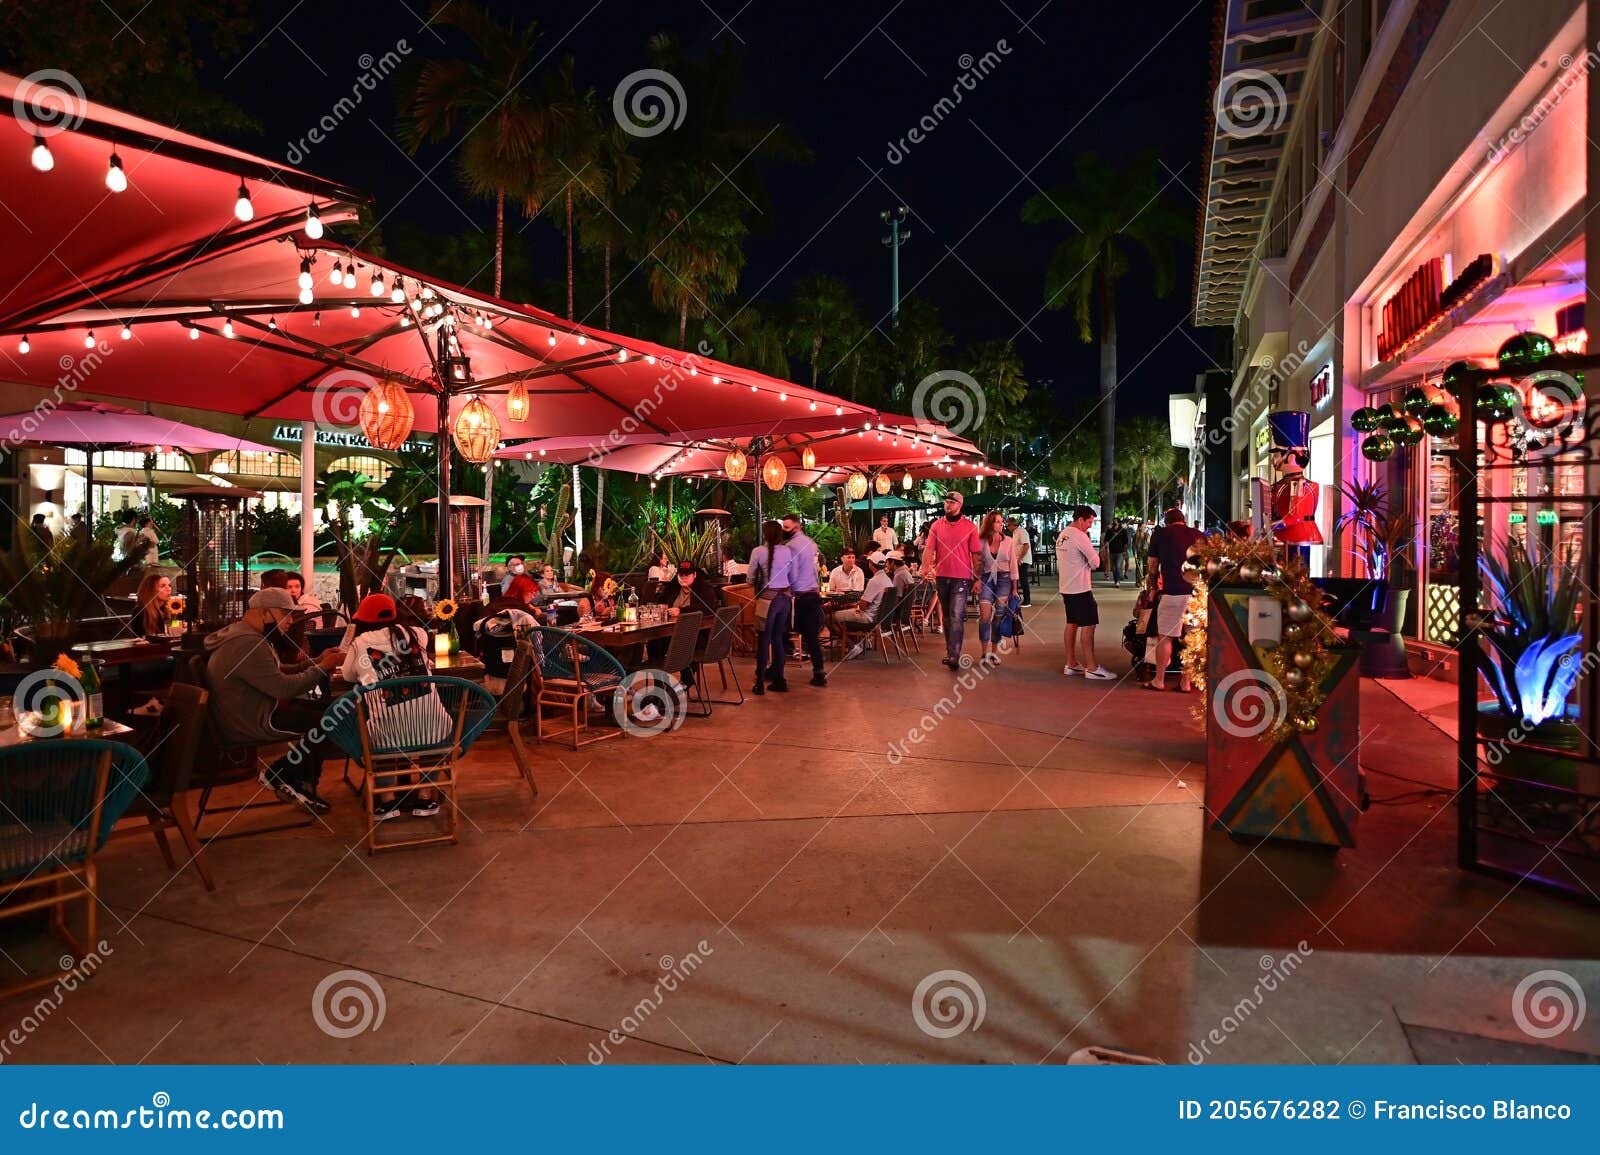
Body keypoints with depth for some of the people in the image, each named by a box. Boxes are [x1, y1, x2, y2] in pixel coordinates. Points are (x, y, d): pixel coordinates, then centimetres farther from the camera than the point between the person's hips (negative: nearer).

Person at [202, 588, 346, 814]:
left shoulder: (246, 636, 11)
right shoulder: (248, 644, -24)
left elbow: (278, 674, 16)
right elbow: (285, 688, -26)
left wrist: (317, 660, 6)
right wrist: (322, 667, -14)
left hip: (256, 711, 11)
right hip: (251, 725, -11)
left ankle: (302, 785, 11)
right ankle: (277, 775, 4)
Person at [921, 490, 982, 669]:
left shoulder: (970, 527, 0)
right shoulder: (936, 526, 7)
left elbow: (976, 554, 0)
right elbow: (929, 549, -1)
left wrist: (977, 579, -3)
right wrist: (925, 567, -18)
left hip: (961, 577, -4)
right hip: (942, 576, 4)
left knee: (956, 616, -11)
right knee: (946, 616, 13)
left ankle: (954, 656, -14)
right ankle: (949, 651, 24)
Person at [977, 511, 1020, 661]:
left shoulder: (1009, 541, 2)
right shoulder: (981, 541, 0)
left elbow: (1013, 565, 4)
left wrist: (1015, 588, 3)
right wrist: (977, 581, -5)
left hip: (1004, 578, 1)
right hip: (987, 579, -1)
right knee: (985, 616, -6)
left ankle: (994, 652, 13)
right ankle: (984, 652, 6)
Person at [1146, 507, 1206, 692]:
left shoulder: (1160, 534, 6)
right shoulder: (1199, 535, 13)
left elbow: (1153, 565, 14)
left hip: (1173, 592, -3)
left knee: (1165, 636, 6)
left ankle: (1159, 680, 13)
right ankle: (1186, 681, 16)